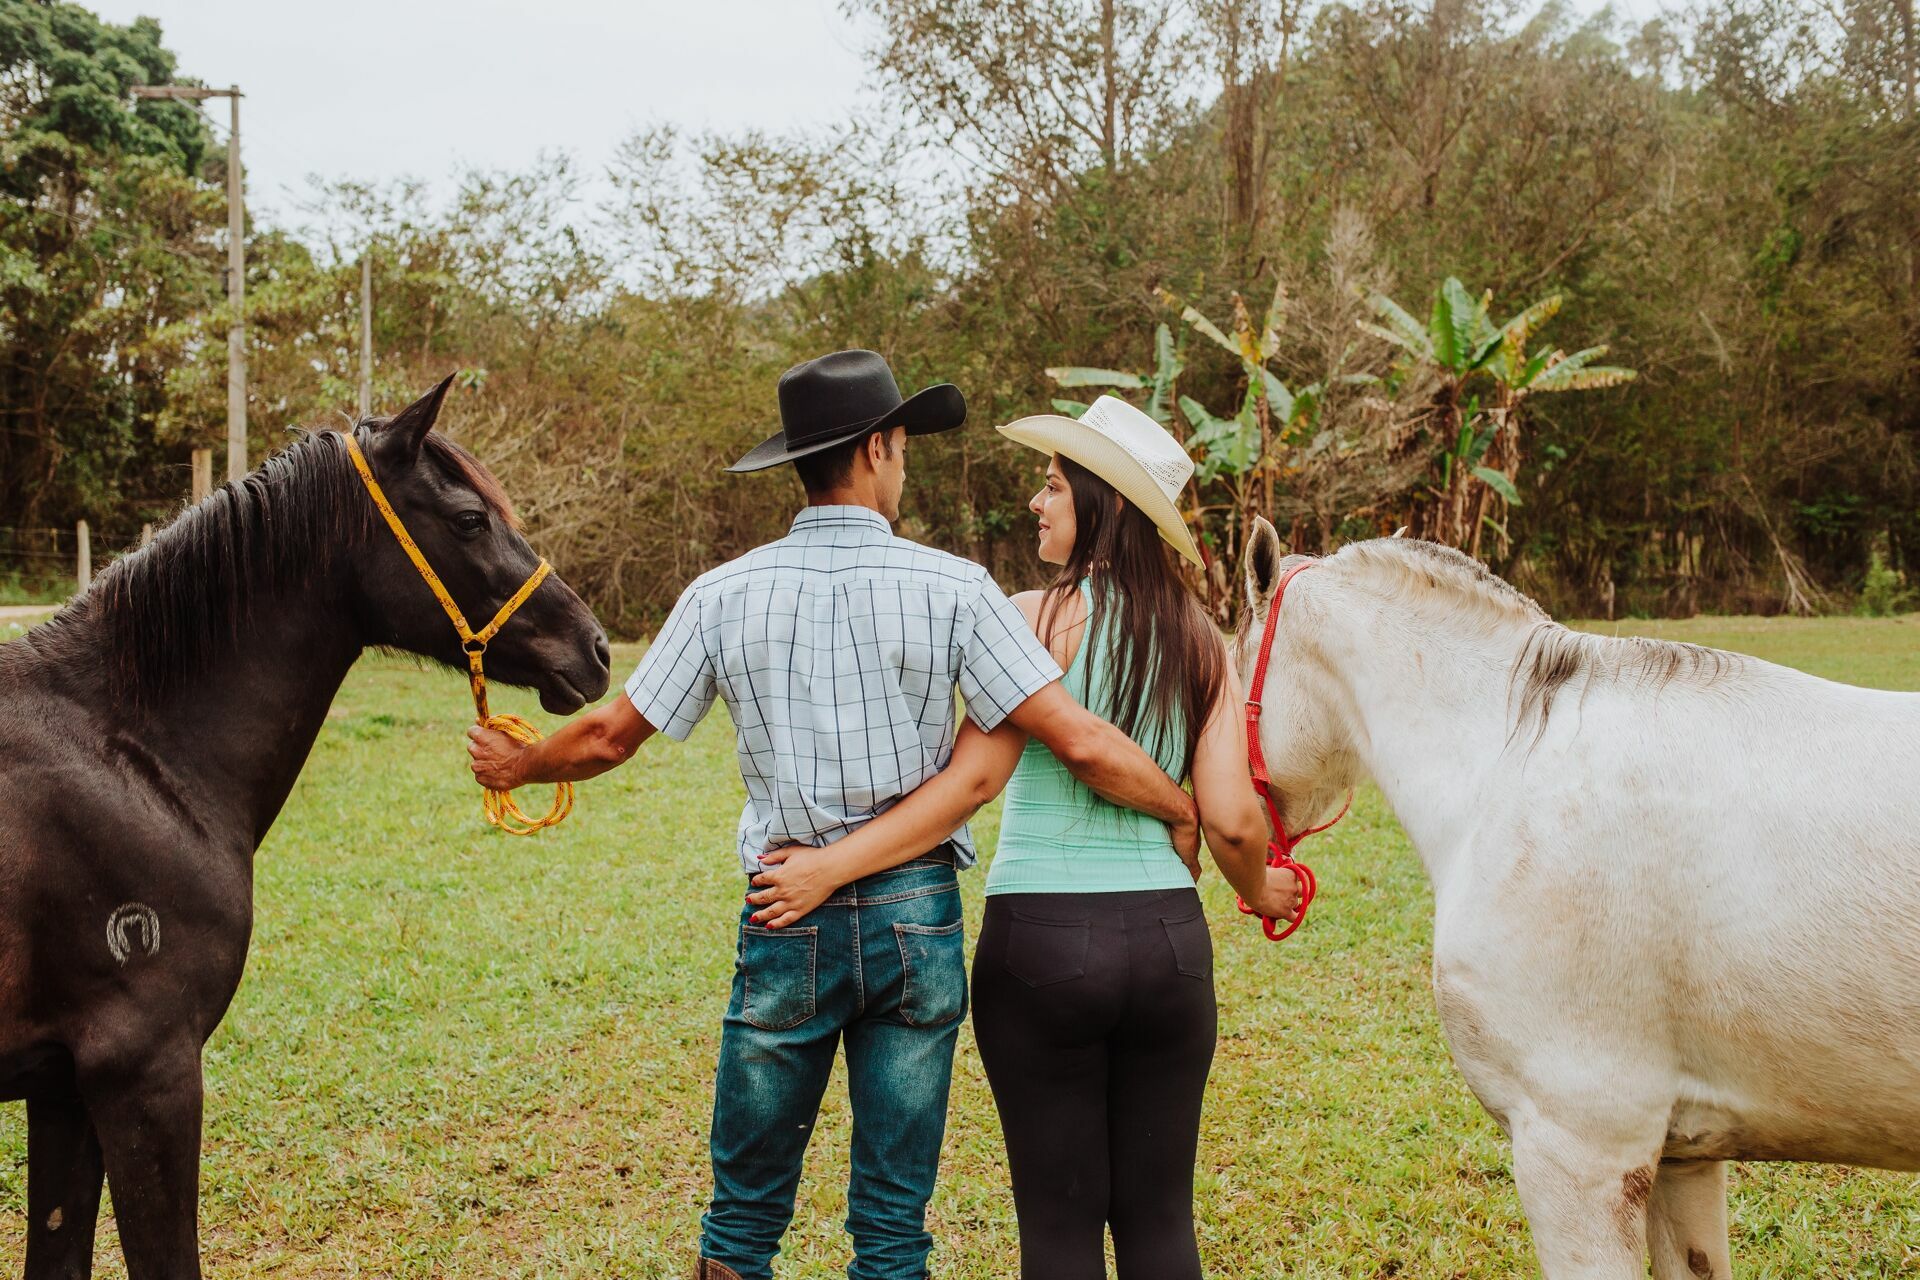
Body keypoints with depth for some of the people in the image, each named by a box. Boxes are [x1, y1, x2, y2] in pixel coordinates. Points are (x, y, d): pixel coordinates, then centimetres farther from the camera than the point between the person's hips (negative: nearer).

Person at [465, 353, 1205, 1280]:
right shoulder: (951, 588, -7)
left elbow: (612, 737, 6)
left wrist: (517, 766, 26)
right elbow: (1079, 742, -13)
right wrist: (1183, 813, 3)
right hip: (916, 915, -1)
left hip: (787, 919, 1)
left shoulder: (725, 596, -2)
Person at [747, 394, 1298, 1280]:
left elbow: (971, 781, -15)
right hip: (1168, 938, 4)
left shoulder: (1039, 618, -8)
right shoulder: (1199, 642, 5)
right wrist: (1258, 891, 22)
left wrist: (831, 866, -13)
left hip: (1041, 939, -4)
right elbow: (1230, 819, 1)